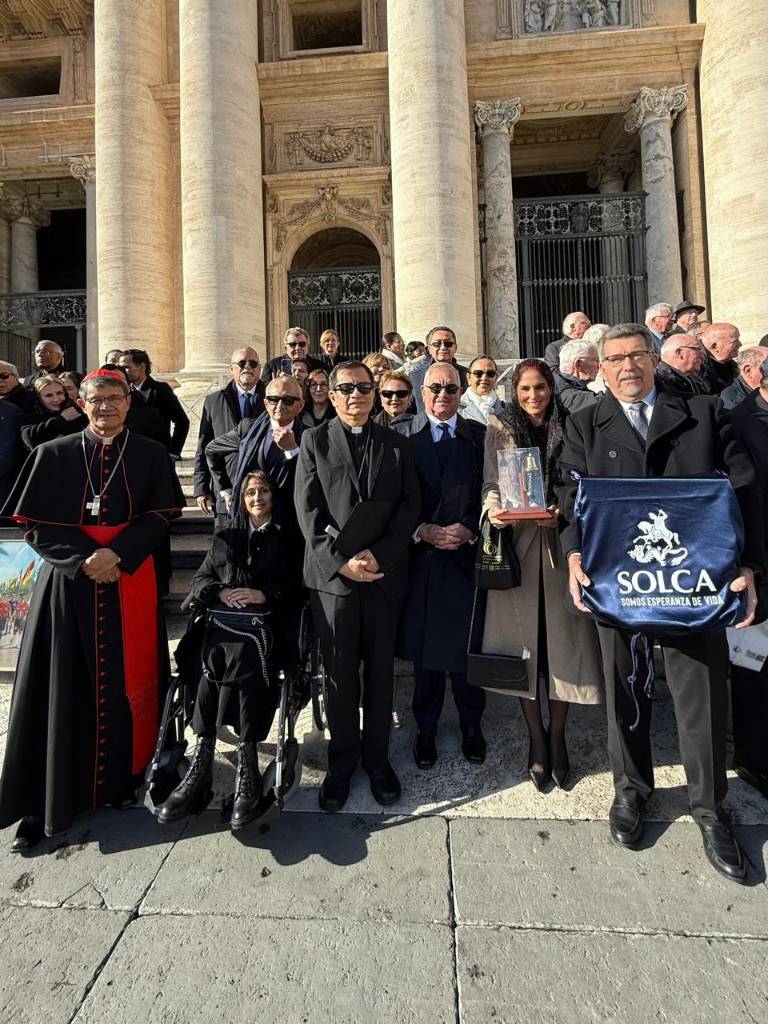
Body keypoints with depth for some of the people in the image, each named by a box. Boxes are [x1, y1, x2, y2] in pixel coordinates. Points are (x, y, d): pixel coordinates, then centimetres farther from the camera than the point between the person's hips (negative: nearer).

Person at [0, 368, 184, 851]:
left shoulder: (151, 455, 5)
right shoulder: (53, 454, 6)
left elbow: (159, 517, -1)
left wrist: (117, 555, -16)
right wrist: (84, 559, -14)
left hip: (131, 583, 0)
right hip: (68, 582, 0)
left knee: (127, 682, 6)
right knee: (62, 690, 4)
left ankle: (123, 778, 25)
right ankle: (48, 802, 17)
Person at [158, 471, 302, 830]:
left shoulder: (285, 540, 16)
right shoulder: (224, 536, 25)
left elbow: (296, 589, 7)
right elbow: (198, 581, 19)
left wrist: (263, 595, -8)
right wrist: (221, 592, -2)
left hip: (263, 625, -2)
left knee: (239, 656, -34)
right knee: (219, 656, -31)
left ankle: (202, 762, -30)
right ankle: (246, 770, -31)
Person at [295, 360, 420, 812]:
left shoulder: (397, 444, 10)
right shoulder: (314, 441, 5)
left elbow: (409, 505, 2)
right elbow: (309, 510, -3)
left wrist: (379, 556, -10)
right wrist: (341, 561, -13)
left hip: (385, 573, 2)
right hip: (332, 573, -1)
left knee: (380, 669, 10)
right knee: (340, 671, 7)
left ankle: (377, 757, 27)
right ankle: (342, 760, 25)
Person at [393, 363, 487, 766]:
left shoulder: (480, 436, 8)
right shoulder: (401, 435, 5)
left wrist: (469, 529, -11)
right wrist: (422, 530, -12)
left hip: (467, 554, 1)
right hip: (419, 555, 0)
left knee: (467, 644, 8)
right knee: (423, 647, 10)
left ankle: (471, 727, 31)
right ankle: (426, 729, 30)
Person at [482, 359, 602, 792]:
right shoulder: (500, 429, 7)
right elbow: (491, 484, 3)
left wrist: (564, 512, -12)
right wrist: (493, 508, -18)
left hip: (560, 541, 1)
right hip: (516, 543, -1)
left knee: (563, 638, 4)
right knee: (524, 639, 4)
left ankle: (557, 736, 22)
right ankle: (536, 740, 20)